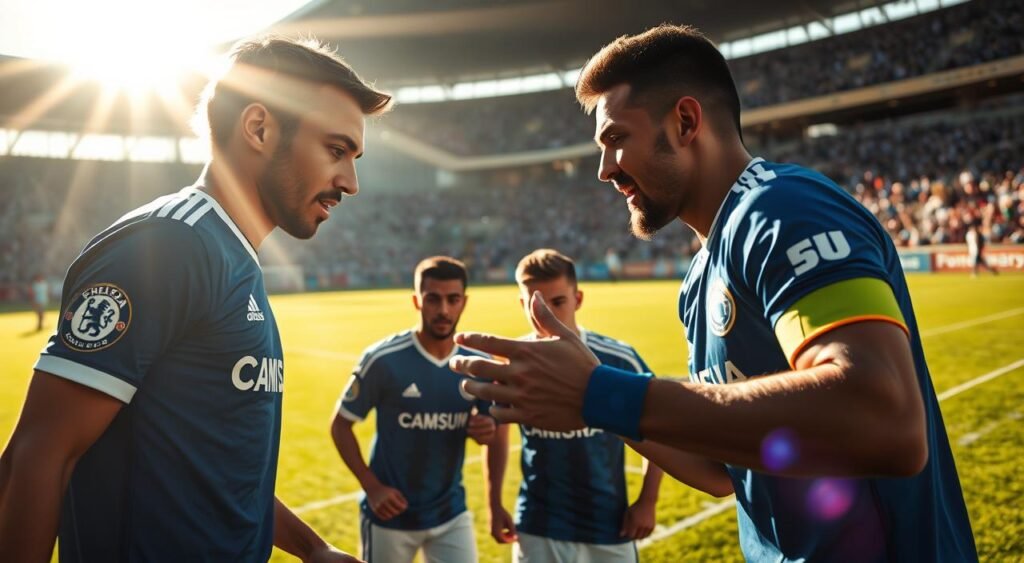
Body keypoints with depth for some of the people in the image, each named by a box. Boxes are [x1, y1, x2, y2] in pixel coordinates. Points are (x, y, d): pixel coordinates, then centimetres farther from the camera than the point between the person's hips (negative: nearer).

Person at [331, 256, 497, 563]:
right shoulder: (383, 359, -17)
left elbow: (488, 421, 9)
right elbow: (340, 425, -8)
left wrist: (487, 429, -16)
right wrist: (371, 486, -16)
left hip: (451, 513, 3)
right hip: (391, 514, -3)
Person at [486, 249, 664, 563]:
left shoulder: (619, 360, -14)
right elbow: (497, 429, 8)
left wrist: (647, 501, -4)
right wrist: (494, 504, 6)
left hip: (609, 524, -1)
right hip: (538, 528, 1)